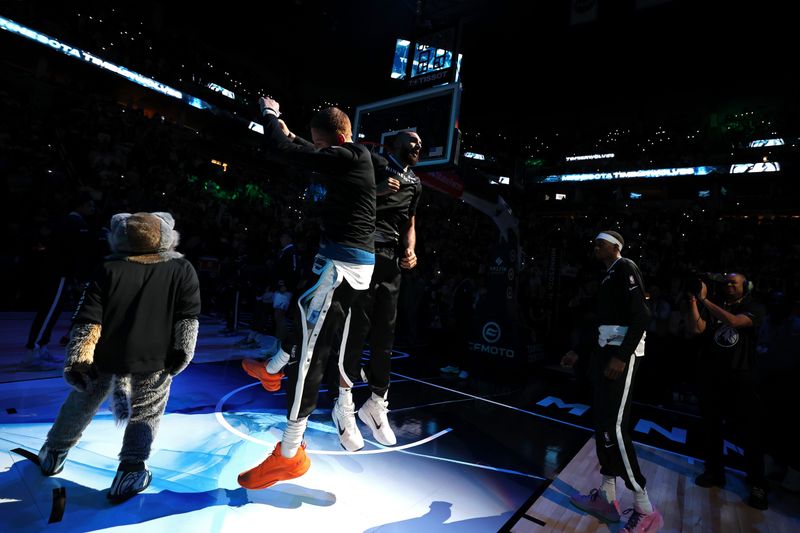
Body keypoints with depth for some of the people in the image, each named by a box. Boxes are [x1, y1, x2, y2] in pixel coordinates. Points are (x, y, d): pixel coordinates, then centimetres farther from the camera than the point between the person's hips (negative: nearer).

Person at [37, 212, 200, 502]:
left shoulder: (109, 269, -4)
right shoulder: (183, 270, -7)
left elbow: (88, 320, -5)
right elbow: (187, 318, -7)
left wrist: (77, 359, 0)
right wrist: (181, 353, -1)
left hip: (106, 356, 2)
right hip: (154, 360, -2)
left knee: (82, 402, 26)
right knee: (146, 414, 17)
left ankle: (53, 454, 46)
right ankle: (131, 469, 12)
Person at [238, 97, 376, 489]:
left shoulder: (343, 158, -14)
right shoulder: (355, 157, 14)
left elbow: (280, 150, -12)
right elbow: (313, 157, 34)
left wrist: (269, 114, 6)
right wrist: (290, 134, 30)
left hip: (340, 262, -10)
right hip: (357, 261, 10)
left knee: (310, 350, -6)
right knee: (308, 319, 28)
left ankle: (290, 454, 5)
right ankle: (272, 370, 54)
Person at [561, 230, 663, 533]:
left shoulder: (626, 269, -8)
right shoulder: (609, 275, 19)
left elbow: (642, 316, -18)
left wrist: (621, 357, -25)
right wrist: (579, 353, 22)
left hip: (621, 354, -9)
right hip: (605, 352, 10)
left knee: (614, 428, -11)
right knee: (602, 424, 11)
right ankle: (606, 499, 22)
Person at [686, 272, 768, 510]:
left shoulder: (754, 309, 1)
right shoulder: (711, 309, 8)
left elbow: (734, 321, -20)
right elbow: (695, 329, -8)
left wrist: (704, 300, -22)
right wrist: (693, 301, -14)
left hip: (741, 377, -2)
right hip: (711, 377, 3)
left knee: (751, 431, 3)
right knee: (711, 426, 11)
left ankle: (757, 484, 17)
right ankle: (714, 471, 26)